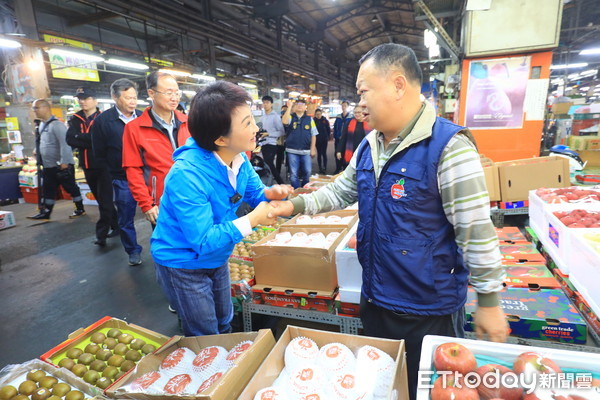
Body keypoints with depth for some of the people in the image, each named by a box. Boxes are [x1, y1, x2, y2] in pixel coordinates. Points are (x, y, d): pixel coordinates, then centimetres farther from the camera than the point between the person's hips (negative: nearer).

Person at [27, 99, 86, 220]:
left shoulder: (56, 124, -16)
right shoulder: (42, 125, 13)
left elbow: (64, 144, -23)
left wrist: (64, 162, -25)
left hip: (62, 165, -9)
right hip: (48, 166, 9)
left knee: (71, 187, 1)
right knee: (48, 190, 12)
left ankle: (80, 209, 13)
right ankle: (45, 212, 19)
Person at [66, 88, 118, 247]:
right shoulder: (75, 119, 10)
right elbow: (70, 139, -5)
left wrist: (81, 138, -13)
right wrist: (91, 139, -14)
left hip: (104, 165, -6)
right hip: (88, 166, 6)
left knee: (105, 200, -6)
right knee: (101, 199, 13)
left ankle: (102, 233, -1)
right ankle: (115, 225, 26)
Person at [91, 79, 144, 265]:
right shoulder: (103, 121, -2)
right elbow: (100, 154, 2)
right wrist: (114, 173, -1)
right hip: (123, 180, -1)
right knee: (126, 219, 9)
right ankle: (133, 251, 28)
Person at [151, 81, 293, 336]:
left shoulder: (239, 159, -11)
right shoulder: (187, 175, -35)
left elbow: (254, 193, 3)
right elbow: (202, 241, -33)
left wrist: (269, 194, -20)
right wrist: (253, 219, -35)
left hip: (217, 260, 7)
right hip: (183, 266, -7)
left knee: (224, 327, 28)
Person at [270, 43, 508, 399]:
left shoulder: (448, 146, -21)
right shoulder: (369, 146, 3)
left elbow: (476, 231, -19)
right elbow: (342, 190, 14)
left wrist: (489, 301, -13)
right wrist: (296, 205, 2)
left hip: (428, 311, -7)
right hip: (374, 298, 7)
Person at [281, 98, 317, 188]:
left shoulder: (309, 119, 7)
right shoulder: (290, 117, 5)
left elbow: (313, 135, 6)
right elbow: (284, 121, -19)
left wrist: (312, 149, 0)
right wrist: (289, 107, -20)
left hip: (306, 151, 1)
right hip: (292, 151, -1)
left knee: (307, 173, 7)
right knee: (294, 174, 3)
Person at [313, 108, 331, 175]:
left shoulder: (325, 120, -1)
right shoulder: (314, 121, -3)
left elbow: (328, 129, 5)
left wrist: (328, 137, 1)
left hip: (324, 140, -1)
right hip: (317, 140, 1)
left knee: (324, 153, -5)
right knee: (319, 154, 9)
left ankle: (324, 168, -1)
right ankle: (320, 168, 17)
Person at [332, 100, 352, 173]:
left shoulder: (351, 117, -5)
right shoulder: (338, 117, 8)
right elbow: (335, 128, 10)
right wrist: (334, 138, 5)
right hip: (338, 139, 4)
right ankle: (338, 169, 21)